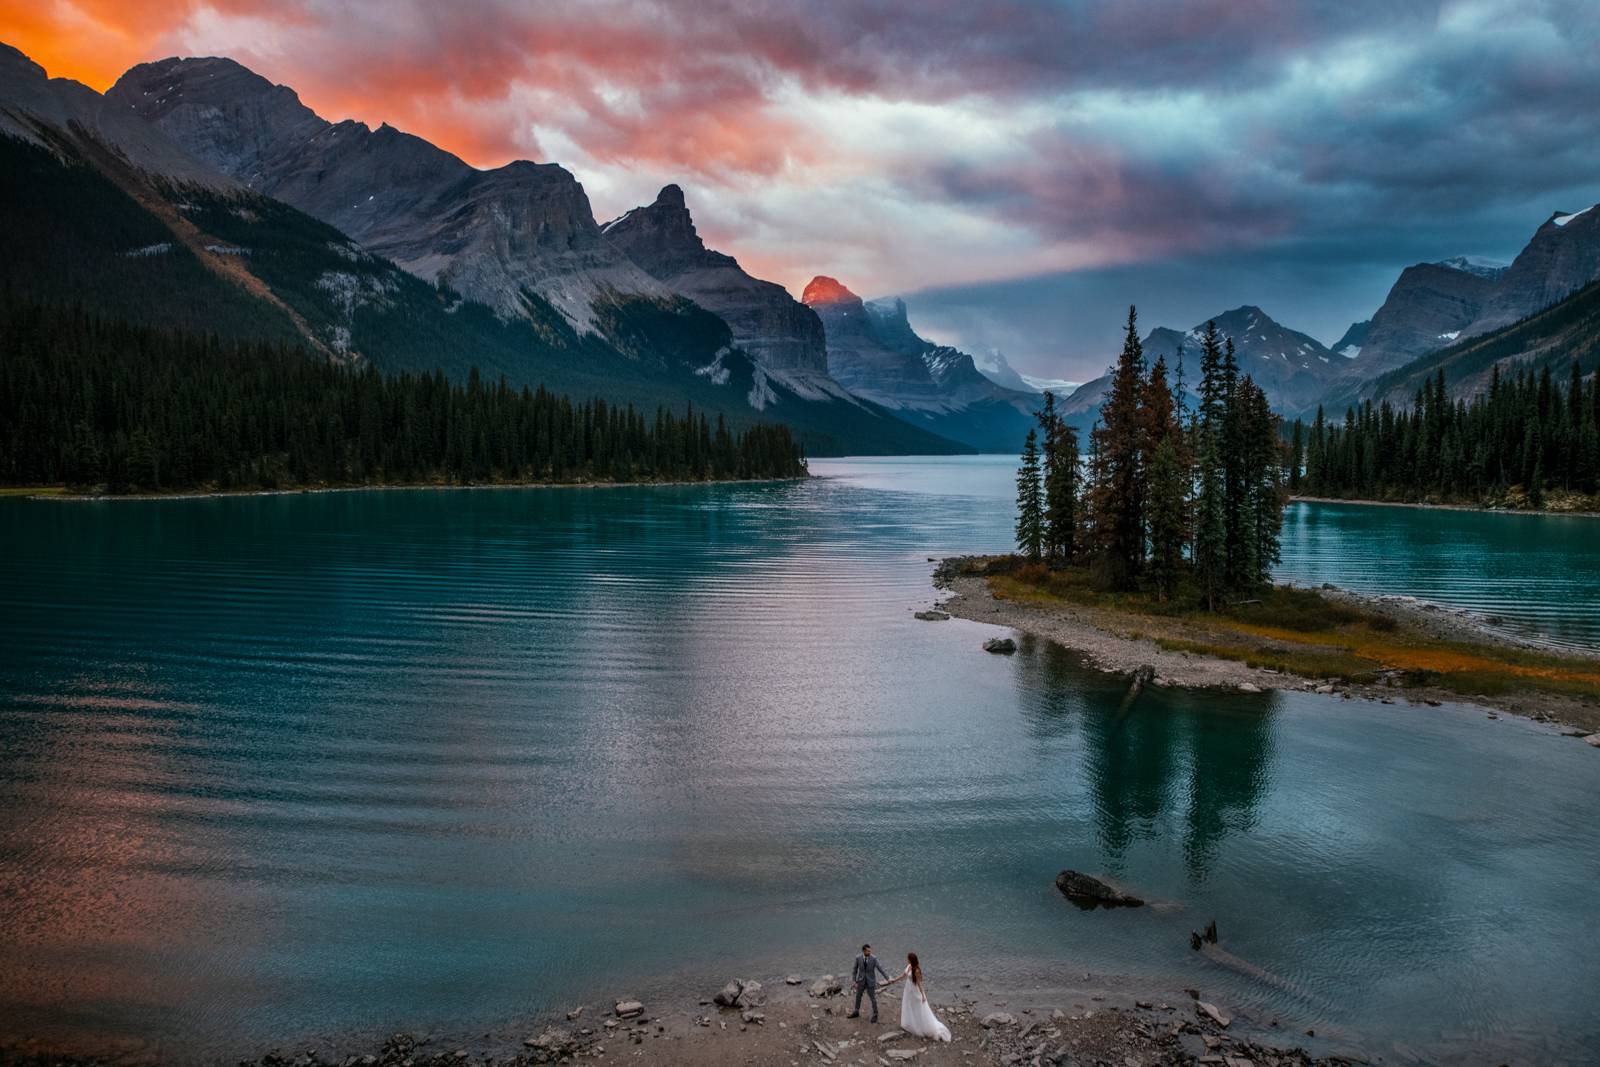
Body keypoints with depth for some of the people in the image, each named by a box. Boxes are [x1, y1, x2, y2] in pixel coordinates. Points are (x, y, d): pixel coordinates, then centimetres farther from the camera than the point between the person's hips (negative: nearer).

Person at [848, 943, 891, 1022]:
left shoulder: (874, 958, -18)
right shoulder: (858, 958, -13)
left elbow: (880, 969, -15)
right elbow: (855, 970, -3)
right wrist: (854, 981, -3)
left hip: (870, 981, -2)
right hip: (861, 981, 2)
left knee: (873, 998, 5)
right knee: (858, 997, 17)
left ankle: (875, 1015, 25)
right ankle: (856, 1012, 37)